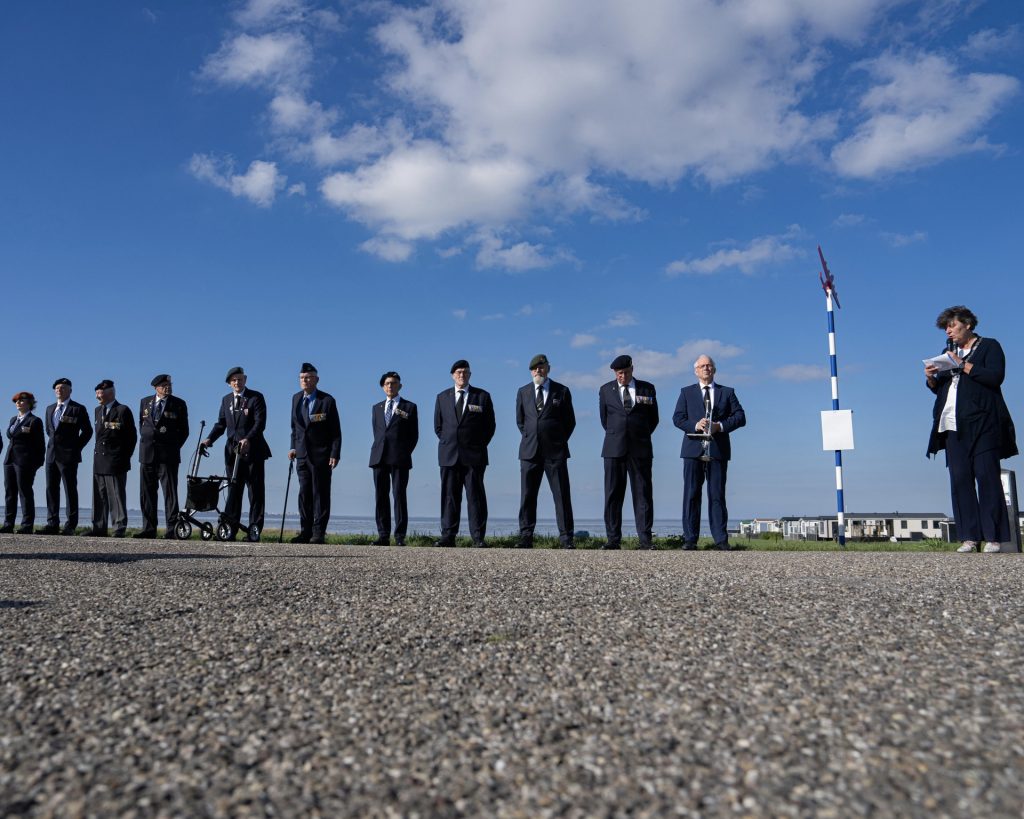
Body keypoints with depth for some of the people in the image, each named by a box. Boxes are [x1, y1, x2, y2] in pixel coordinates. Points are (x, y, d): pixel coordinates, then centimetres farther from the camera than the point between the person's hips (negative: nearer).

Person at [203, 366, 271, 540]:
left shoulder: (256, 397, -3)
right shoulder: (226, 400, 16)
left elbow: (260, 422, -12)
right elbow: (221, 423, 14)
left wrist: (248, 439, -26)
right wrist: (210, 439, -3)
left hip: (253, 450, -5)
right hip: (232, 450, 5)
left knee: (256, 490, -2)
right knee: (234, 489, 6)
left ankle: (255, 529, 1)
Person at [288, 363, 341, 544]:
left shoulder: (327, 400, -6)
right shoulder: (296, 398, 11)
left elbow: (336, 431, -7)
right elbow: (295, 426, 18)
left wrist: (335, 454, -14)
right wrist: (294, 447, 7)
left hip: (321, 455, -5)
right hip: (302, 454, 5)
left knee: (321, 494, -1)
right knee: (304, 494, 7)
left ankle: (318, 533, 2)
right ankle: (305, 531, 12)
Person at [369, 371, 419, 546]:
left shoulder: (409, 407, 7)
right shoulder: (377, 408, 19)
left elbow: (414, 435, 5)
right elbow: (376, 432, 20)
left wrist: (404, 453, -1)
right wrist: (380, 450, 8)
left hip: (399, 458, -4)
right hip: (379, 457, 4)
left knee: (399, 495, -6)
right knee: (381, 496, 3)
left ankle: (400, 536, -4)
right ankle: (383, 535, 7)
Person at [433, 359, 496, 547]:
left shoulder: (482, 396, 7)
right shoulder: (442, 397, 13)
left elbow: (490, 425, 8)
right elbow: (438, 426, 17)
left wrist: (479, 445, 1)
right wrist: (448, 443, 6)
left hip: (474, 454, -2)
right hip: (449, 454, 2)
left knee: (475, 496, -3)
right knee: (449, 496, 2)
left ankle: (478, 537, -1)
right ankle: (448, 536, 4)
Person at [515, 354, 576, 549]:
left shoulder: (561, 391, 5)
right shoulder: (523, 392, 12)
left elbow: (570, 421, 10)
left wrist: (559, 441, 6)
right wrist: (530, 438, 11)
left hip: (555, 451, -2)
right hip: (529, 451, 2)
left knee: (562, 495, -2)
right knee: (527, 496, 2)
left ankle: (566, 538, 1)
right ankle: (526, 537, 7)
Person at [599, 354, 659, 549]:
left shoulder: (647, 389, 9)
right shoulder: (606, 390, 11)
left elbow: (653, 419, 15)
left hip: (640, 448, 0)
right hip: (614, 449, 1)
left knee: (643, 494, -1)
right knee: (613, 495, -1)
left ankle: (645, 539, 1)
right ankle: (613, 539, 2)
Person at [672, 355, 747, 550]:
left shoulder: (727, 392, 13)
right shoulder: (686, 392, 13)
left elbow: (740, 417, 5)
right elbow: (677, 418, 3)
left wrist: (720, 426, -11)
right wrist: (695, 425, -15)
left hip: (718, 450, 0)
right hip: (693, 449, 0)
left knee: (717, 495, 1)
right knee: (691, 495, 0)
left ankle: (721, 540, 3)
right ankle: (690, 539, 3)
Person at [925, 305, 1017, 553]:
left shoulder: (989, 346, 6)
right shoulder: (949, 351, 23)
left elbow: (995, 377, -11)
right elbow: (939, 388, 23)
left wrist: (963, 365, -12)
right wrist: (931, 378, 3)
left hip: (982, 423, -5)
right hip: (954, 426, 5)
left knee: (987, 477, -8)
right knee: (960, 479, -2)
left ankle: (993, 537, -5)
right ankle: (970, 537, -2)